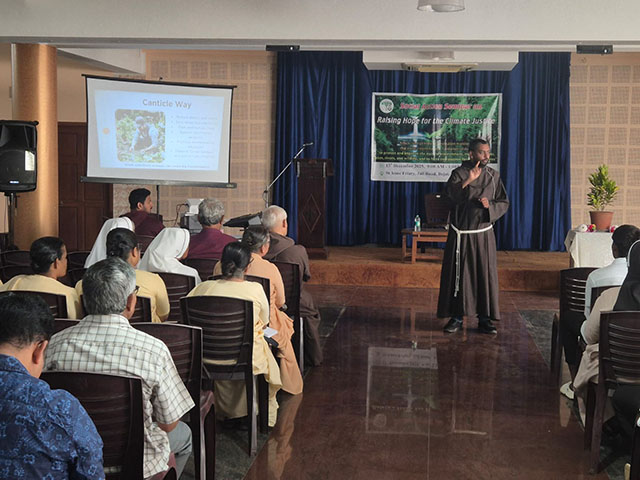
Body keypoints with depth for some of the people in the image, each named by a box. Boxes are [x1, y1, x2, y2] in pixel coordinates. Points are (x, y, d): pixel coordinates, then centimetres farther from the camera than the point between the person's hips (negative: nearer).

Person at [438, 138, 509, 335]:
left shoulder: (493, 176, 6)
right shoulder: (459, 173, -4)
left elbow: (504, 203, 8)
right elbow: (451, 195, -21)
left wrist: (489, 205, -12)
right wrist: (467, 182, -36)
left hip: (483, 234, 2)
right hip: (460, 235, -2)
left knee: (485, 275, 2)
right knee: (458, 275, 1)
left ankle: (485, 319, 11)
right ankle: (456, 317, 12)